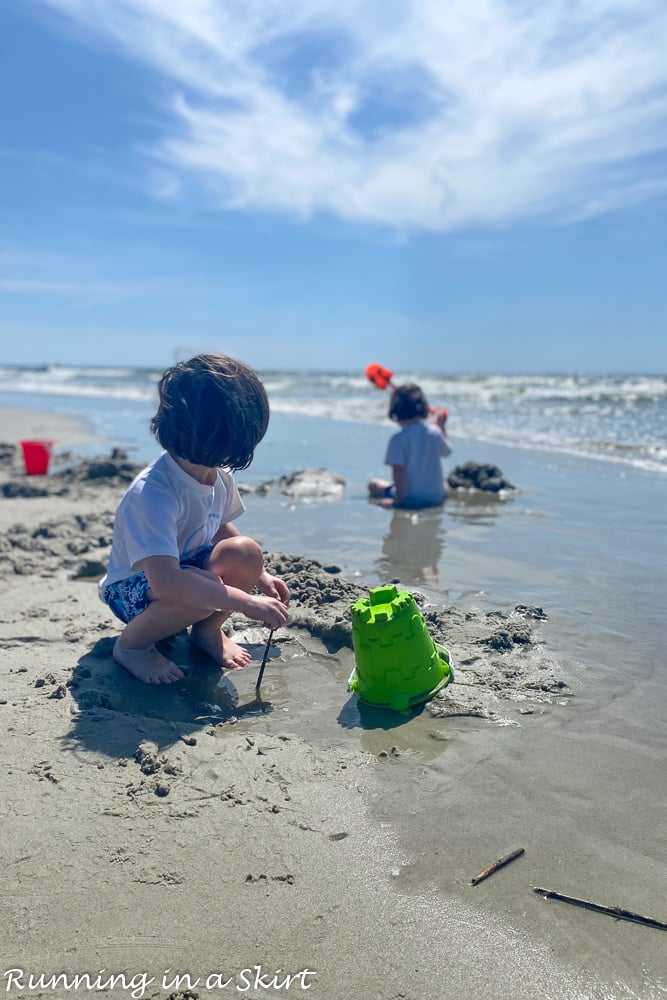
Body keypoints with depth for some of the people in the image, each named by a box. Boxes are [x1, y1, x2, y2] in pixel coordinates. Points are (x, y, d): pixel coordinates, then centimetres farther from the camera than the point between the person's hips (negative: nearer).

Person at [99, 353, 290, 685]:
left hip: (183, 570, 7)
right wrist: (248, 602, -44)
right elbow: (165, 581, -46)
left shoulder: (219, 475, -10)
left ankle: (207, 630, 7)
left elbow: (221, 528, 11)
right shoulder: (151, 493, -36)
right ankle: (130, 644, -8)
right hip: (133, 589, -7)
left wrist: (260, 575, 0)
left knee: (247, 553, -21)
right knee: (206, 585, -37)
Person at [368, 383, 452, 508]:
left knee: (374, 484, 19)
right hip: (436, 497, 4)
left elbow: (399, 471, -24)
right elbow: (447, 451, 16)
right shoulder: (435, 432, -3)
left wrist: (398, 499, -16)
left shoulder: (398, 439, -19)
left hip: (410, 499, -4)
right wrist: (442, 427, 27)